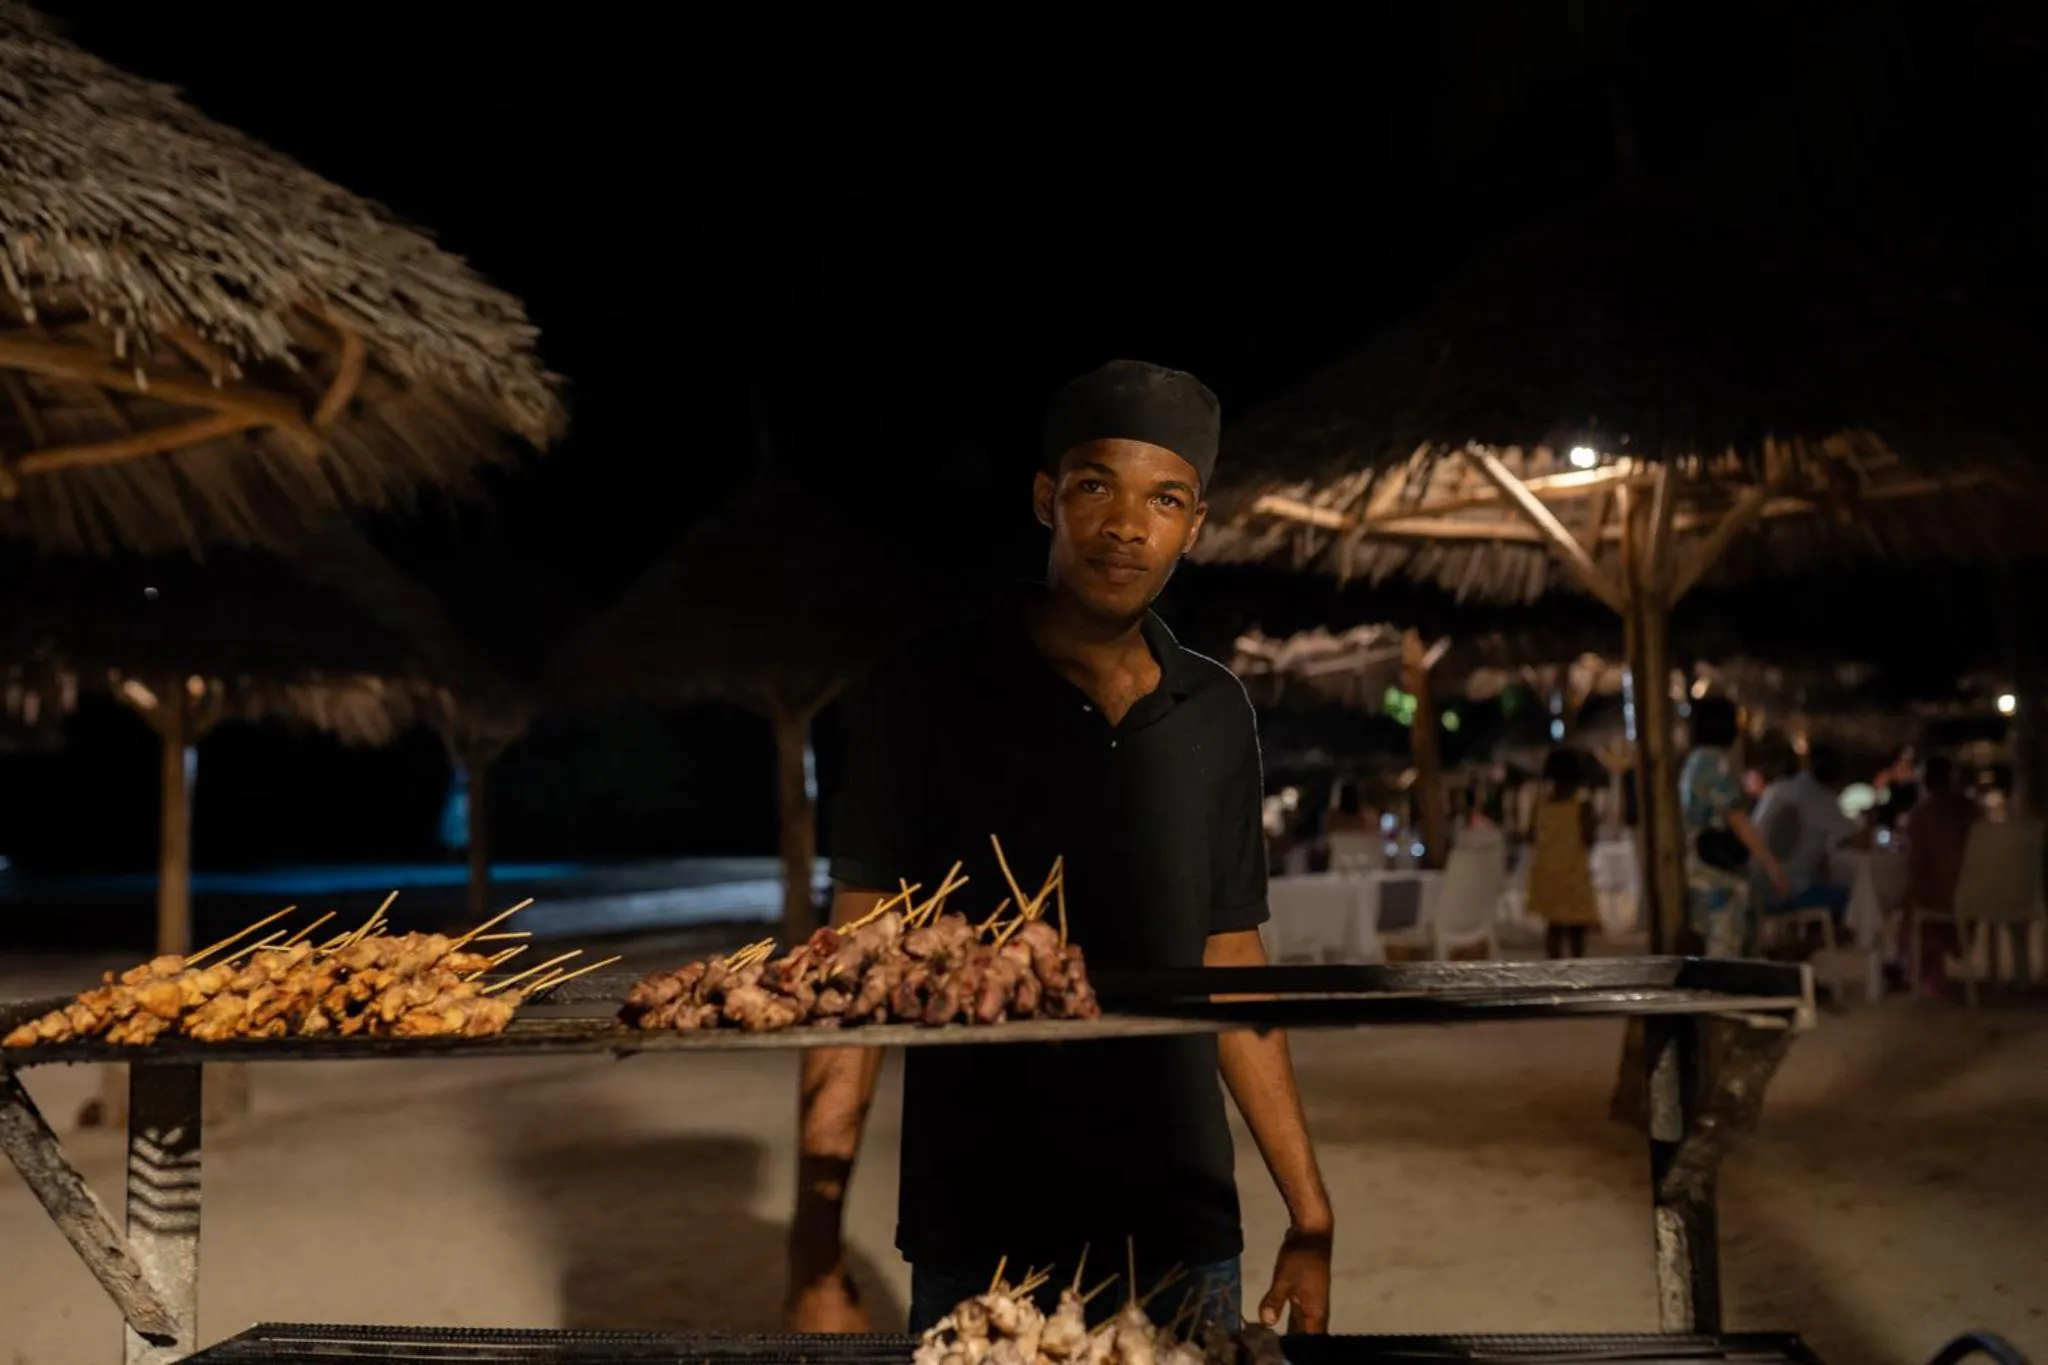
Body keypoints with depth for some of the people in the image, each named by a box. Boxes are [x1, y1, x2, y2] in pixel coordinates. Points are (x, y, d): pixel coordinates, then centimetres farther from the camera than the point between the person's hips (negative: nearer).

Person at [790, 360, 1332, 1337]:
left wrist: (1310, 1216, 9)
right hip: (979, 1249, -3)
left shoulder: (1216, 716, 4)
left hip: (1186, 1245, 3)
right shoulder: (926, 694, -6)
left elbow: (1230, 971, 11)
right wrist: (816, 1264, -12)